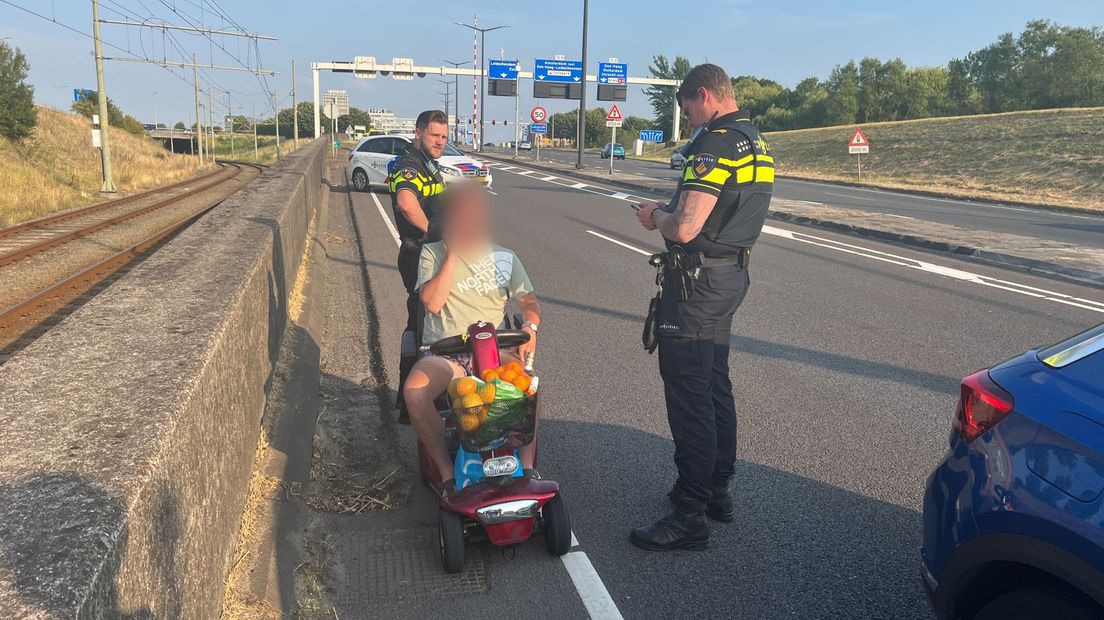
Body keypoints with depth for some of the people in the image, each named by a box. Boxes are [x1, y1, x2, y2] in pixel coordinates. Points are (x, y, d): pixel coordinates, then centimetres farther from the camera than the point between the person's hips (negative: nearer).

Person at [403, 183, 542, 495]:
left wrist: (530, 327, -13)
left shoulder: (503, 257, 12)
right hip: (444, 354, -1)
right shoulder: (433, 253, 5)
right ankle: (447, 472, -19)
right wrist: (453, 253, -10)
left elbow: (528, 300, 10)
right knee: (414, 389, -33)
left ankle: (526, 466, -19)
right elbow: (432, 302, -10)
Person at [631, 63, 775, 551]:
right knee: (715, 385, 18)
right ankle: (717, 491, 32)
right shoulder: (758, 146, 14)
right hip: (732, 274, 10)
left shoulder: (715, 145, -18)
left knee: (688, 393, -5)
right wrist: (672, 212, 14)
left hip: (697, 280, -10)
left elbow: (685, 228, -26)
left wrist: (655, 216, -5)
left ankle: (690, 518, 1)